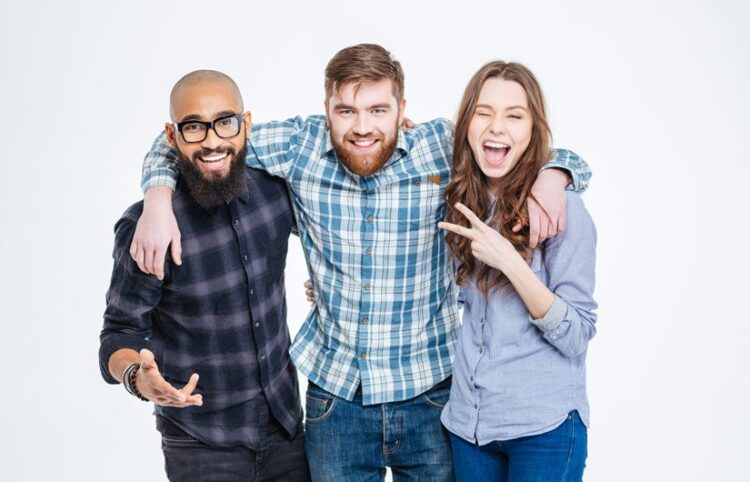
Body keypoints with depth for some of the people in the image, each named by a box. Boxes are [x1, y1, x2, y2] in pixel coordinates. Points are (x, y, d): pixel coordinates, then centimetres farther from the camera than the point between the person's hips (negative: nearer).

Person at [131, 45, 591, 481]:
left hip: (432, 391, 0)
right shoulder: (299, 145, -7)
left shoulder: (443, 146, -10)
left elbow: (559, 156, 0)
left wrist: (551, 177, -24)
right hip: (334, 390, 1)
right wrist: (158, 197, -15)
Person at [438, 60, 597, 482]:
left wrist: (510, 262, -23)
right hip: (468, 420, 5)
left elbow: (577, 335, -13)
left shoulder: (560, 207, -11)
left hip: (544, 427, -5)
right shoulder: (461, 203, 3)